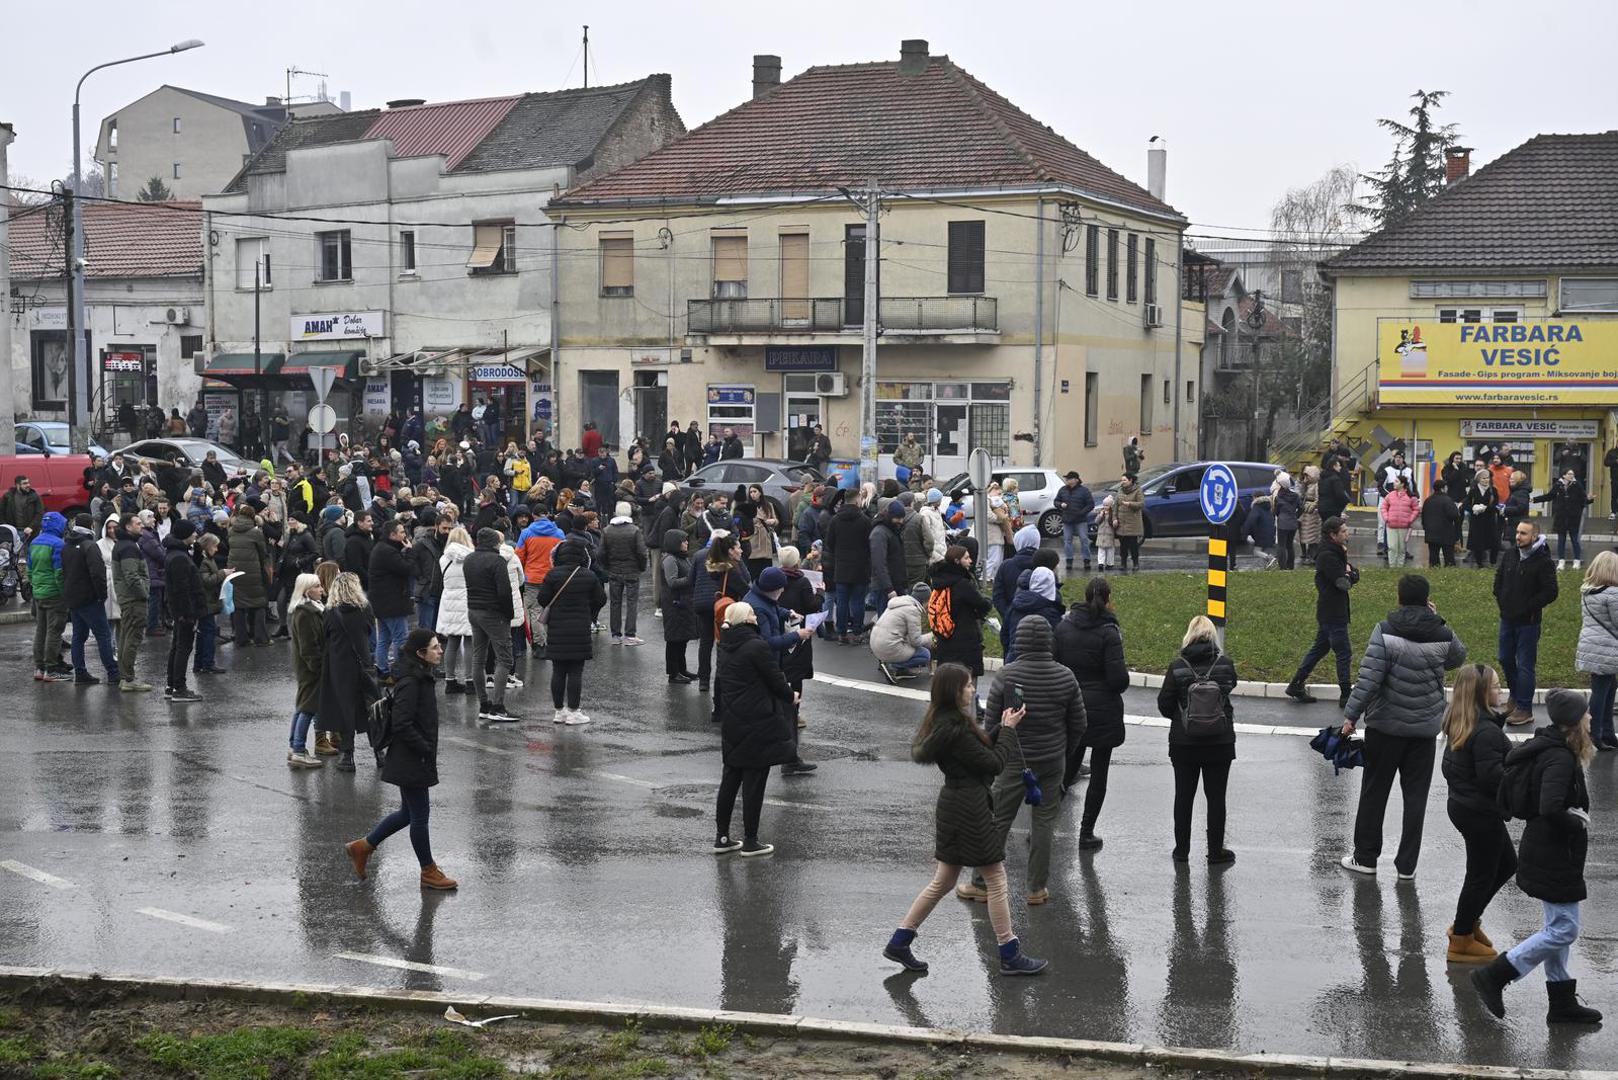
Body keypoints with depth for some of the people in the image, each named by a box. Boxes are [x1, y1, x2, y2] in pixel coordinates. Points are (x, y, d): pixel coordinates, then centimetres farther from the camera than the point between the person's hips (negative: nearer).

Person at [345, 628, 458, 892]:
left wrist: (429, 750, 15)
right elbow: (402, 725, -25)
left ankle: (363, 846, 31)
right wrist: (426, 750, -20)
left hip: (415, 759, 10)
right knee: (419, 816, 3)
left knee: (408, 813, 19)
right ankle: (428, 872, 15)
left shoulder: (424, 678, 9)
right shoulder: (410, 683, -21)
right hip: (410, 761, -10)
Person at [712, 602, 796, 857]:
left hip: (731, 721, 7)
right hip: (757, 723, -7)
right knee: (754, 781, 1)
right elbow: (775, 680, -10)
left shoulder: (725, 647, 6)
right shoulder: (757, 646, -17)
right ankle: (750, 842, 7)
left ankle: (722, 837, 18)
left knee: (731, 777, 15)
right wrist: (790, 695, 5)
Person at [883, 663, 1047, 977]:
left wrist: (1002, 727, 6)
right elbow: (993, 763, -17)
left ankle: (899, 942, 17)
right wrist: (1008, 729, -7)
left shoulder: (944, 722, 8)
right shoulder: (956, 730, -22)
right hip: (970, 809, -10)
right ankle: (1010, 956, 11)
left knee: (943, 882, 16)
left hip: (953, 806, 10)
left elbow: (980, 749, 16)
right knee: (996, 881, 3)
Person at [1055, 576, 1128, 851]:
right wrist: (1125, 673, 3)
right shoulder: (1109, 632, -16)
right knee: (1099, 773, 7)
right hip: (1103, 712, -4)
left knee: (1067, 766, 17)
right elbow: (1118, 679, -18)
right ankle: (1086, 834, 11)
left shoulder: (1064, 626, -2)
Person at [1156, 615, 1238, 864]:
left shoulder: (1178, 666, -11)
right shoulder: (1224, 664, -10)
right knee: (1216, 797, 10)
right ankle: (1215, 852, 16)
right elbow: (1231, 687, 6)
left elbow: (1164, 704, -7)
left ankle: (1182, 849, 21)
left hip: (1184, 743, 0)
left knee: (1183, 796, 13)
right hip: (1220, 742, 0)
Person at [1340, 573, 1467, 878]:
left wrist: (1351, 715, -12)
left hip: (1385, 725, -2)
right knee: (1416, 795, 9)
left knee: (1374, 790, 11)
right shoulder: (1442, 635, -5)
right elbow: (1459, 657, 19)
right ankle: (1407, 865, 11)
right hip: (1425, 727, 2)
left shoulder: (1385, 632, -13)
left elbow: (1369, 678, -18)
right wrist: (1437, 622, 16)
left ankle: (1365, 857, 18)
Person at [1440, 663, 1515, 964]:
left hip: (1462, 804, 10)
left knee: (1506, 863, 23)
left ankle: (1467, 922, 31)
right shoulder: (1487, 731, -25)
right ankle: (1461, 941, 17)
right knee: (1481, 874, 5)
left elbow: (1449, 767, 14)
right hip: (1481, 813, -10)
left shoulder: (1459, 724, 5)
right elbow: (1493, 776, -27)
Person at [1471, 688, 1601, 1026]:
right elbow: (1550, 808, -33)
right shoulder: (1560, 758, -22)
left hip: (1544, 852, 10)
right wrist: (1578, 822, -15)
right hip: (1554, 857, -10)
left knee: (1558, 927, 16)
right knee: (1564, 929, -4)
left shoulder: (1547, 749, 8)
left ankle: (1562, 1002, 23)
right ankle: (1493, 976, -1)